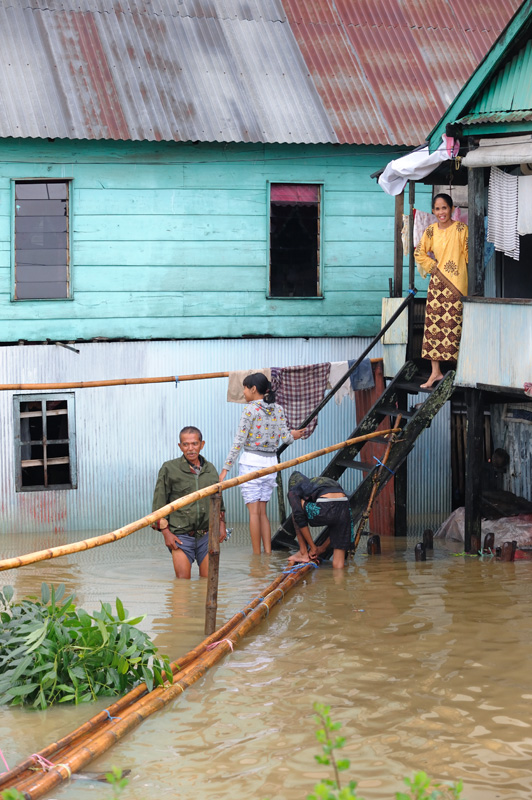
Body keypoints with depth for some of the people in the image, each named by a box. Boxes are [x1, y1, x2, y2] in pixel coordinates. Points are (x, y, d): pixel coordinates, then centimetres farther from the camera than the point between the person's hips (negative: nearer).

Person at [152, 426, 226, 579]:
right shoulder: (169, 469, -2)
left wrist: (221, 524, 14)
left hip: (207, 534, 3)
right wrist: (165, 532, -6)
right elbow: (159, 503, 0)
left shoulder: (211, 469, 11)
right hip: (181, 535, -3)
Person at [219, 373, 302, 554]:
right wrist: (293, 435, 31)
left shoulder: (250, 409, -9)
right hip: (270, 462, 6)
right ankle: (268, 553, 8)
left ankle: (257, 555, -2)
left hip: (251, 461, -6)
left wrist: (226, 468, -9)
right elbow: (285, 438, 6)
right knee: (262, 511, 12)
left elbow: (239, 441, -11)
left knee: (254, 511, -3)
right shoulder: (278, 409, 7)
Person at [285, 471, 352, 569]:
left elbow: (300, 518, 9)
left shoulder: (293, 492, 24)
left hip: (325, 509, -5)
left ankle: (303, 553, 25)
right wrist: (322, 548, 36)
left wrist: (313, 548, 16)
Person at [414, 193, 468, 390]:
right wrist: (433, 266, 6)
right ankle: (435, 372, 6)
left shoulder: (461, 229, -3)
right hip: (437, 283, 4)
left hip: (457, 283, -4)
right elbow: (419, 253, 16)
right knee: (433, 324, 1)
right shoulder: (431, 231, 8)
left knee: (452, 325, -6)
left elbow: (468, 254, -3)